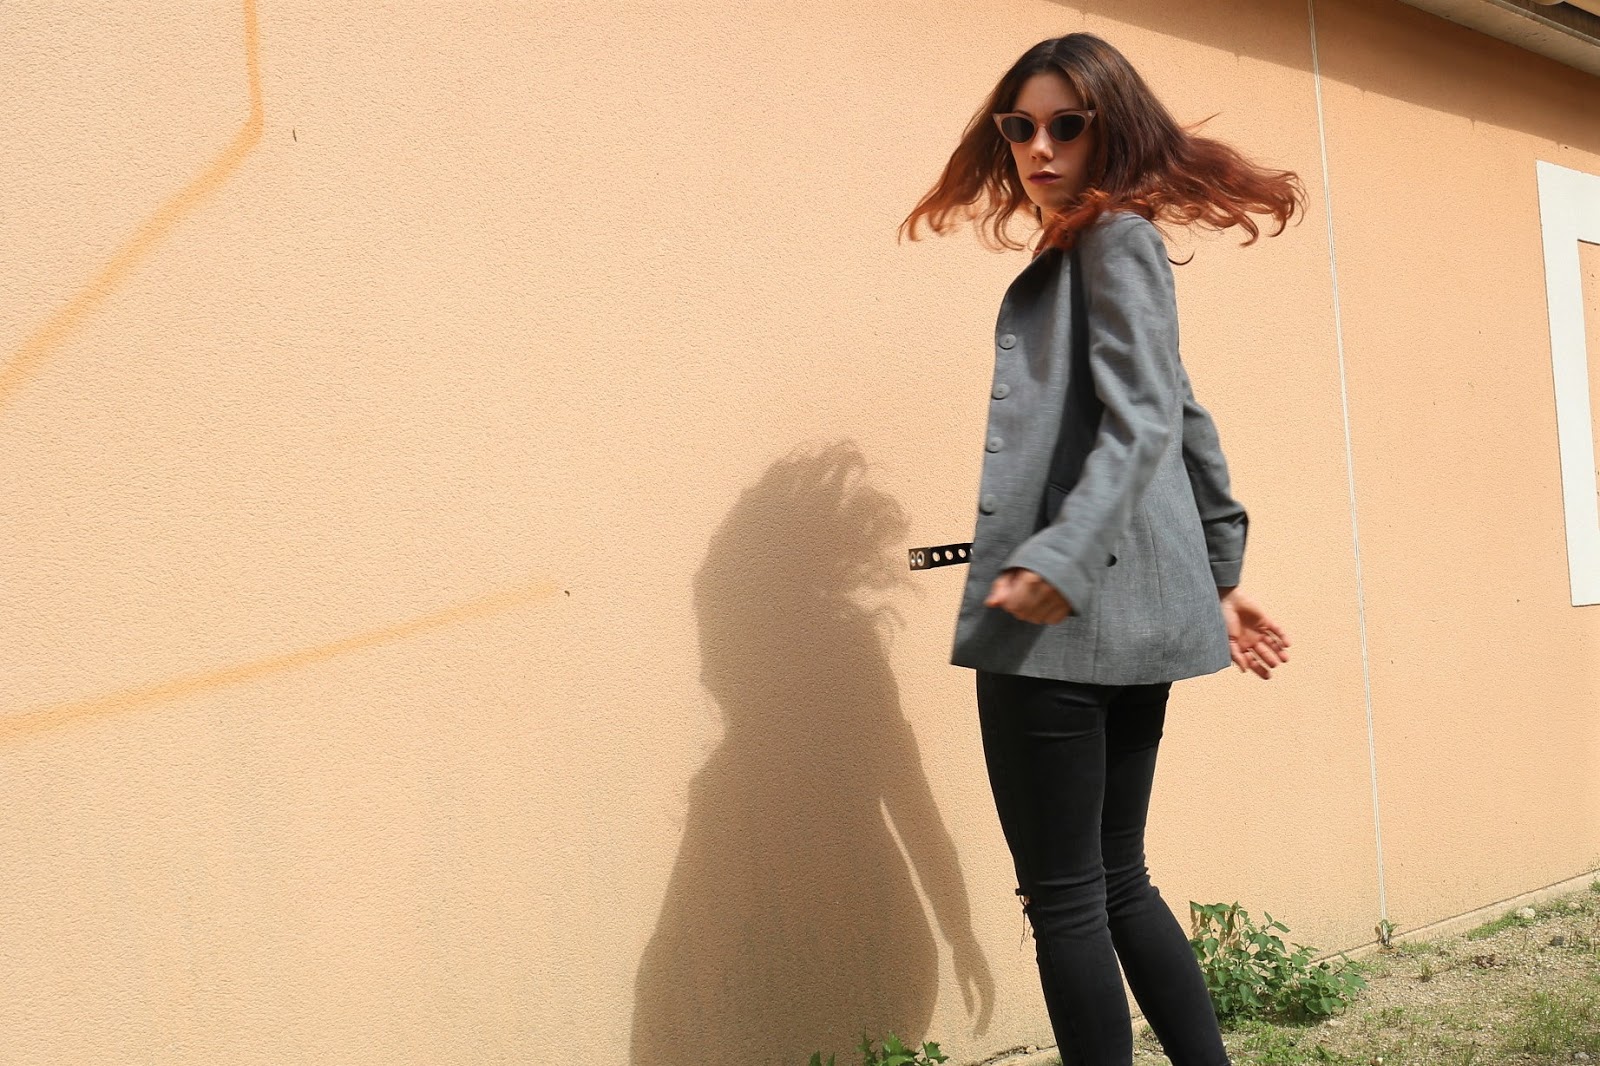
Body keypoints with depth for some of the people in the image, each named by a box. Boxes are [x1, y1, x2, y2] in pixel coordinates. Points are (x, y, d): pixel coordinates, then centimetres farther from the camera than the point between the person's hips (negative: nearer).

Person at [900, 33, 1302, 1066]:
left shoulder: (1115, 238, -4)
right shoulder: (1078, 254, 22)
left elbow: (1142, 423, -17)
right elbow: (1187, 422, 25)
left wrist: (1060, 560, -28)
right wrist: (1219, 573, 28)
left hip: (1069, 618, -10)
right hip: (1123, 615, 10)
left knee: (1067, 898, -2)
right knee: (1116, 883, 15)